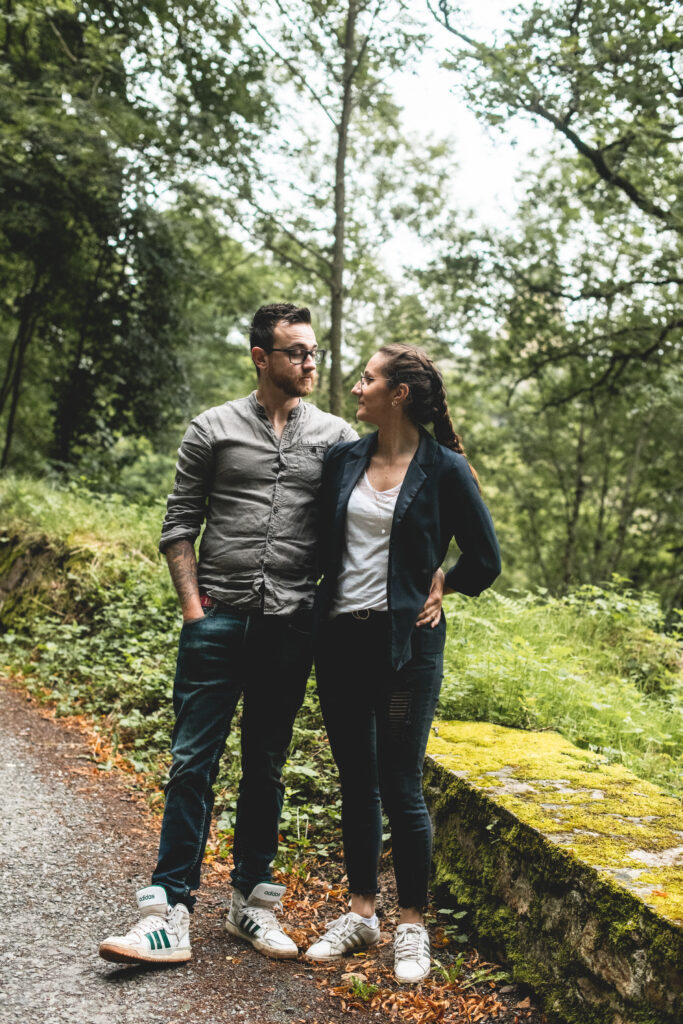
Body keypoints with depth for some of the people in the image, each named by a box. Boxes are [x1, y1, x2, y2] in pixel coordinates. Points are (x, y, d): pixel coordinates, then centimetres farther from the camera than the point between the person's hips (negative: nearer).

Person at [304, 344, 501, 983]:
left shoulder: (443, 469, -7)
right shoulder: (344, 459, 6)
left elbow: (484, 560, 1)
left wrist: (432, 589, 8)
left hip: (405, 643, -5)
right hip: (340, 638, 5)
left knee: (400, 787, 0)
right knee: (355, 782, 13)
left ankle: (412, 926, 19)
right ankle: (361, 912, 28)